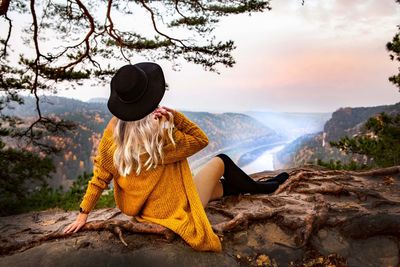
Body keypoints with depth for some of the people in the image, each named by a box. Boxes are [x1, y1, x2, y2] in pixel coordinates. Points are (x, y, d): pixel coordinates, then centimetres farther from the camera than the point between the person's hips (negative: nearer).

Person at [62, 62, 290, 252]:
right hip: (173, 211, -6)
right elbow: (201, 140, -15)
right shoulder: (160, 133, -32)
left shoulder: (113, 131, -14)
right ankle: (259, 188, 37)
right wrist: (174, 115, -21)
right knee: (220, 161, 12)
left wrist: (84, 213, 3)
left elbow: (100, 176, -7)